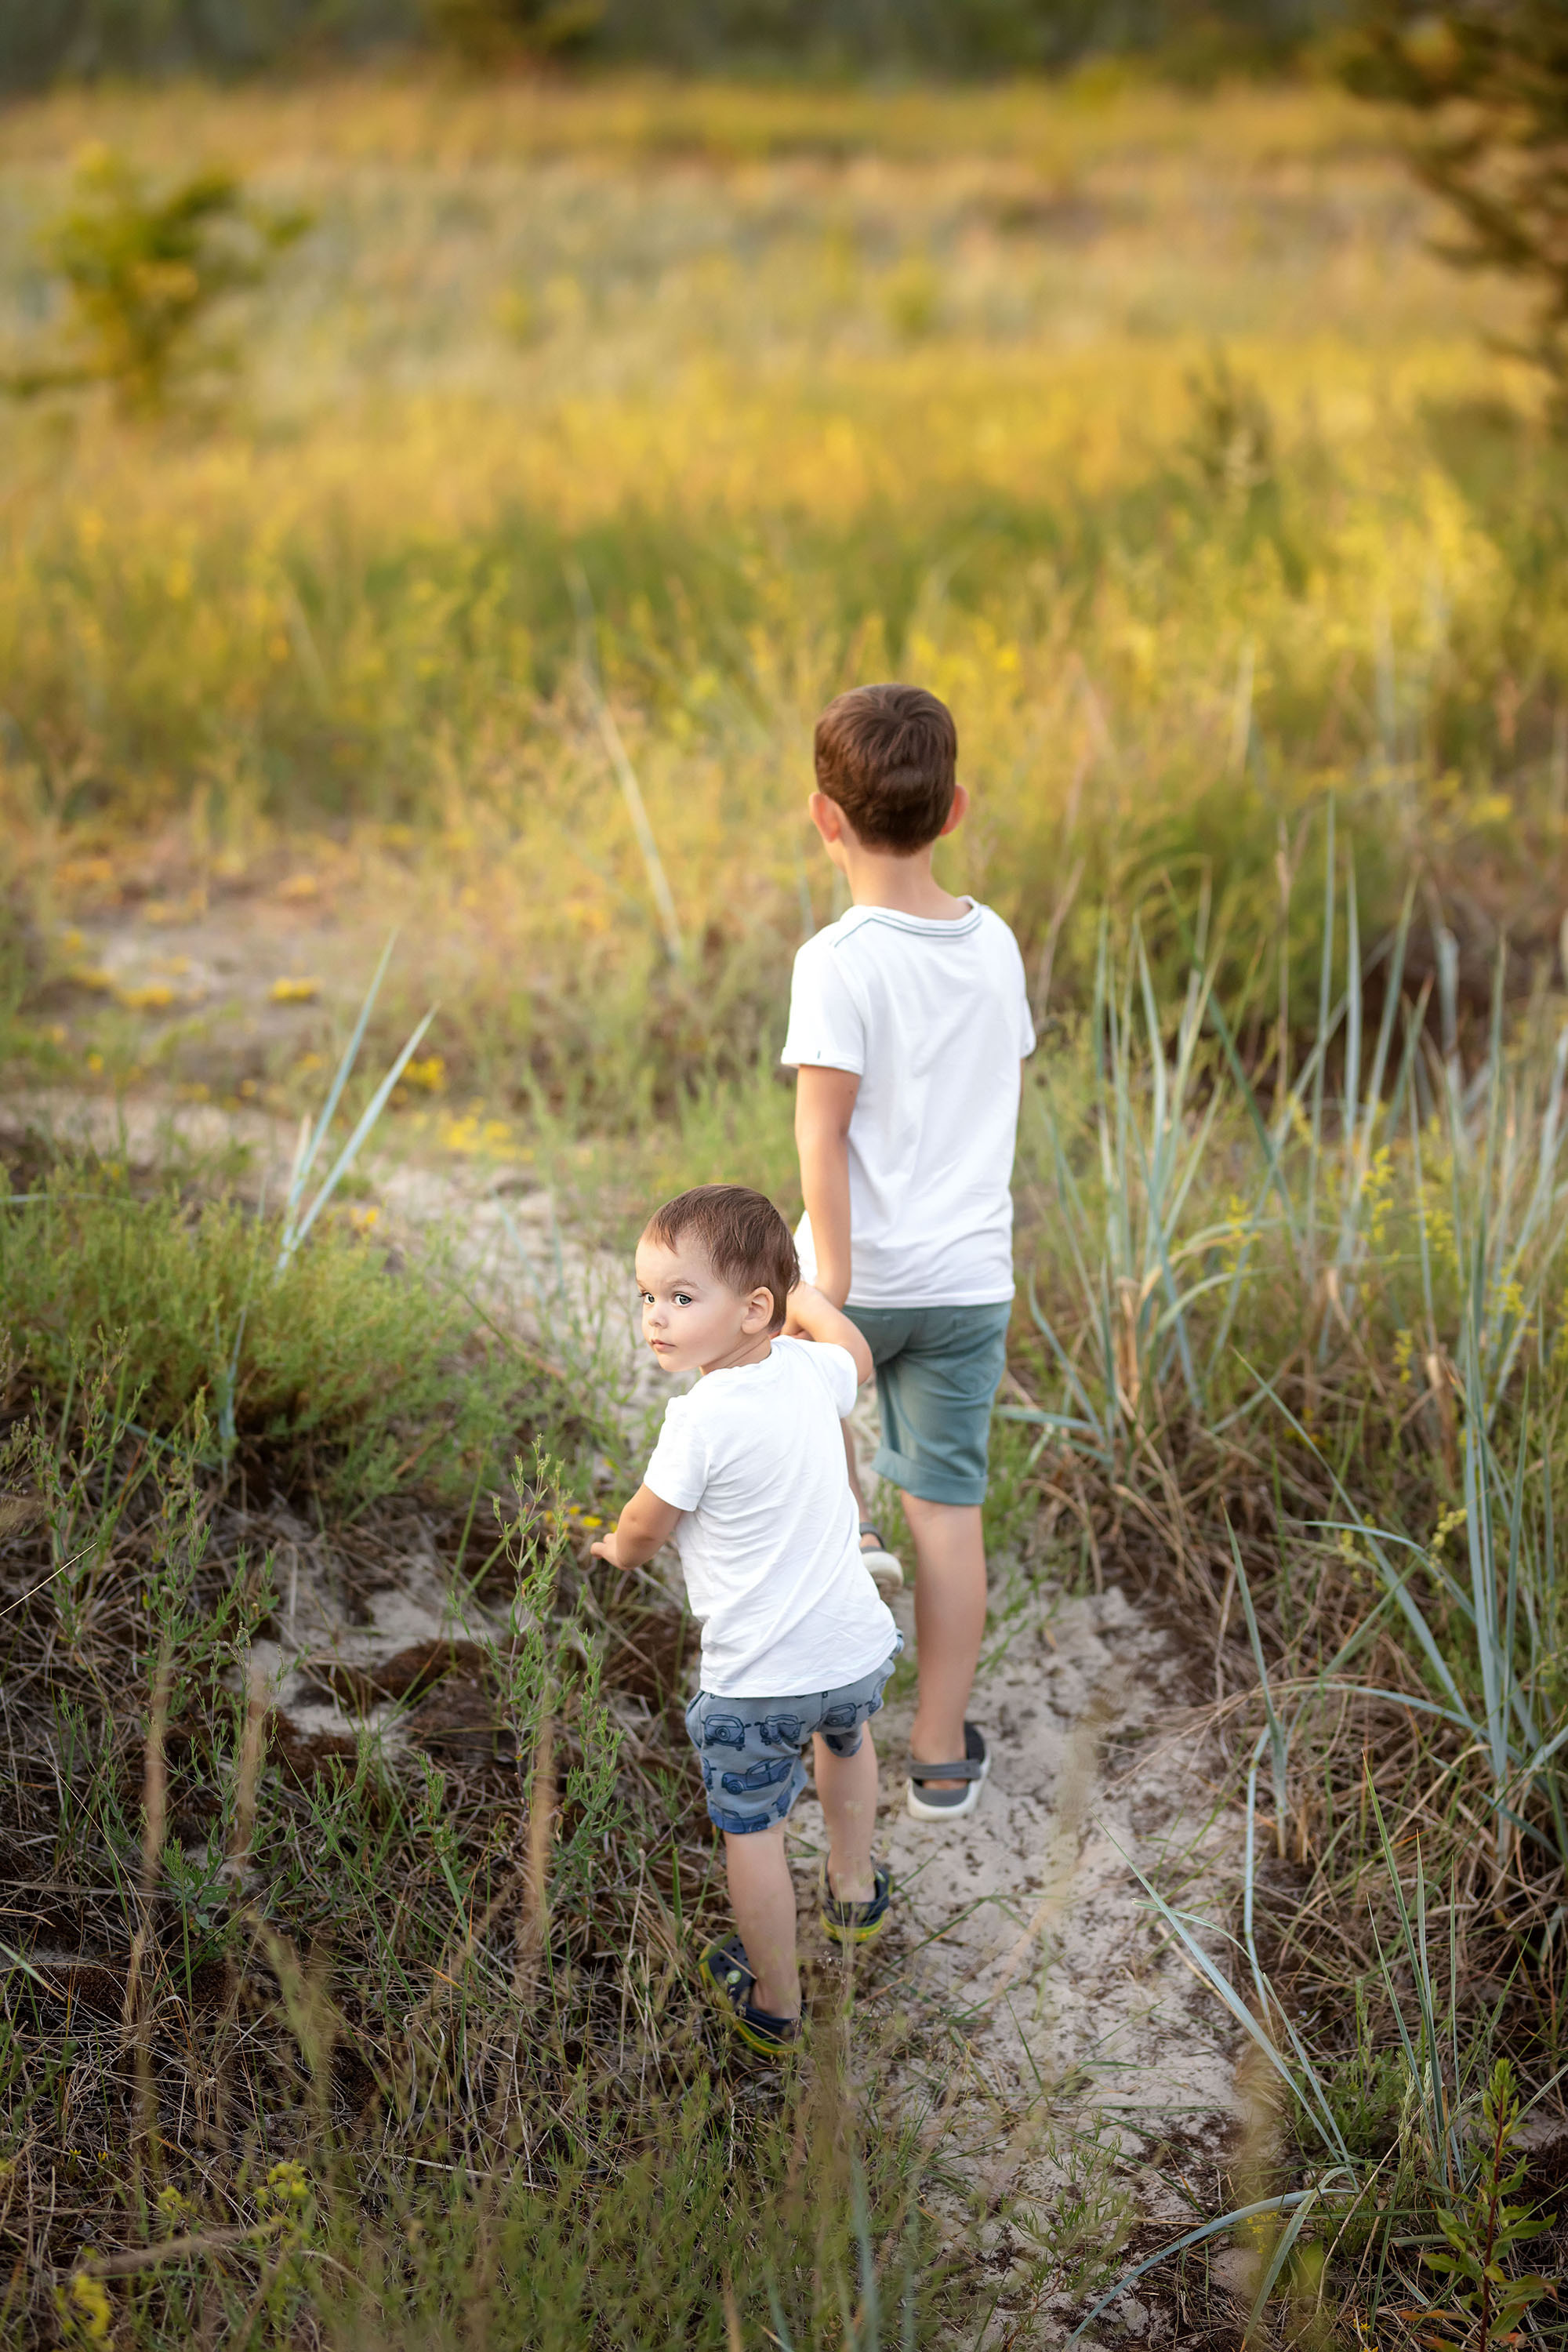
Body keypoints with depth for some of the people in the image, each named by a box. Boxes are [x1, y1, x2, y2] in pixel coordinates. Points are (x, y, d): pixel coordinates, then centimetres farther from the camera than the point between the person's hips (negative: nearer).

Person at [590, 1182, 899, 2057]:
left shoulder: (702, 1418, -24)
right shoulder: (810, 1370, -5)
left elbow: (645, 1528, -8)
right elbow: (856, 1355, 22)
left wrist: (616, 1551, 14)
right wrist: (800, 1291, 31)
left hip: (759, 1681, -7)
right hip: (858, 1645, 7)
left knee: (752, 1830, 13)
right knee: (847, 1736, 37)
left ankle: (774, 2004, 27)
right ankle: (855, 1894, 55)